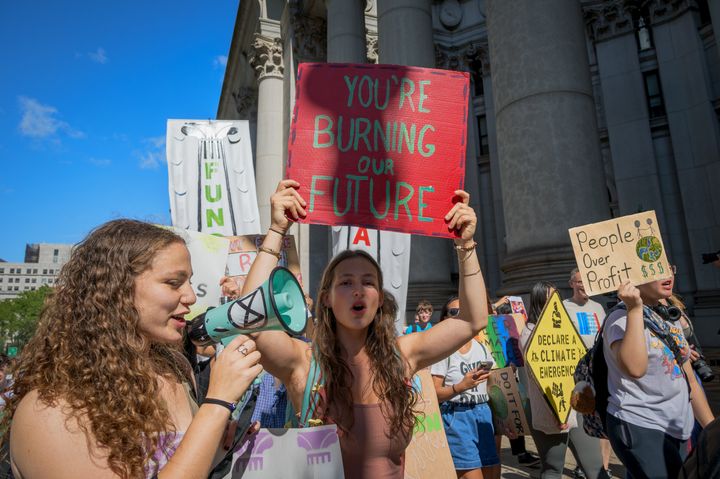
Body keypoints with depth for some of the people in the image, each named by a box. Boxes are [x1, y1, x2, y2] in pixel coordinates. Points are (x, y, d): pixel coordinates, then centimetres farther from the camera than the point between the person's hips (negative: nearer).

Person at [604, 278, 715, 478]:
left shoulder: (671, 320, 12)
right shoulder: (621, 319, -13)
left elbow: (690, 381, 17)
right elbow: (635, 368, -32)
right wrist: (635, 309, -31)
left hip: (677, 431, 8)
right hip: (639, 428, -8)